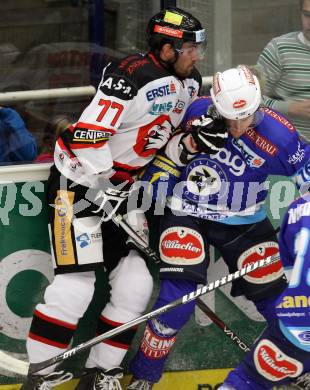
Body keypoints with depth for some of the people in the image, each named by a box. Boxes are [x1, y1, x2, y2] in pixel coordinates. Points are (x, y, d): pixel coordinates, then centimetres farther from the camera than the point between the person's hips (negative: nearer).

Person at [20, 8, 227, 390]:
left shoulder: (189, 84, 5)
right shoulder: (132, 76, -22)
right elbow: (87, 139, -24)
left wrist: (190, 144, -8)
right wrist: (104, 193, -22)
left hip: (119, 187, 9)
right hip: (79, 181, -9)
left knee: (135, 284, 4)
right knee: (76, 286, -15)